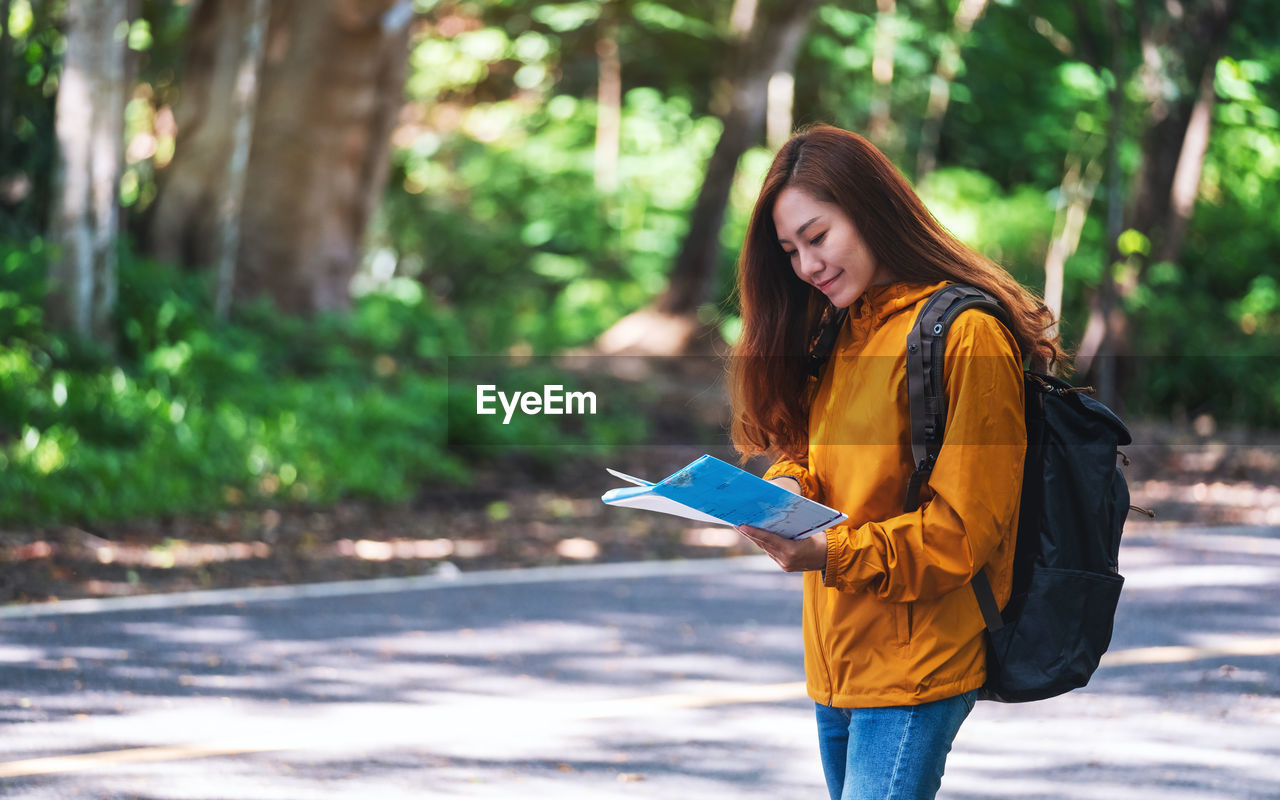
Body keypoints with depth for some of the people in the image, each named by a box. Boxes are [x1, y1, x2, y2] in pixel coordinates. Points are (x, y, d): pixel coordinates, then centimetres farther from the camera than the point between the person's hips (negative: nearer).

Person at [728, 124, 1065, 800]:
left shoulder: (966, 333, -12)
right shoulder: (840, 334, 15)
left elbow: (964, 530, -15)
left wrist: (832, 556, -25)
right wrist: (789, 490, -5)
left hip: (918, 664, -8)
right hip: (836, 660, 8)